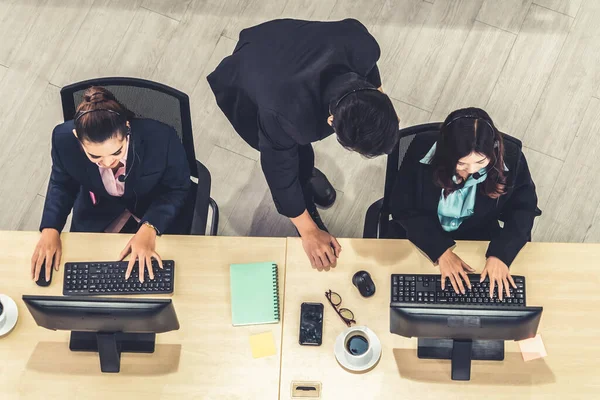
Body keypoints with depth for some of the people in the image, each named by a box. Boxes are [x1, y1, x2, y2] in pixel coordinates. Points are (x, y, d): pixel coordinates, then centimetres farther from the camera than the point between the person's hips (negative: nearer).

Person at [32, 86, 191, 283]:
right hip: (97, 216, 2)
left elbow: (177, 189, -17)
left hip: (156, 215, -2)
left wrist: (148, 229, -32)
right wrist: (50, 228, -20)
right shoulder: (64, 139, -28)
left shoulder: (161, 138, -36)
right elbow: (62, 184, -4)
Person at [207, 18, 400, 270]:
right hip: (242, 91, -4)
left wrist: (379, 91, 4)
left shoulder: (362, 45, -36)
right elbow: (279, 168, -27)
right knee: (298, 158, 0)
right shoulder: (283, 113, -47)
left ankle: (305, 172, 57)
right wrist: (308, 231, -14)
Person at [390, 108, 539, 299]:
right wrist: (441, 251, -26)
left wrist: (500, 254, -22)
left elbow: (523, 208, -8)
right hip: (421, 237, -1)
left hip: (480, 237, 2)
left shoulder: (510, 156, -24)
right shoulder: (422, 150, -27)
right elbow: (403, 208, -17)